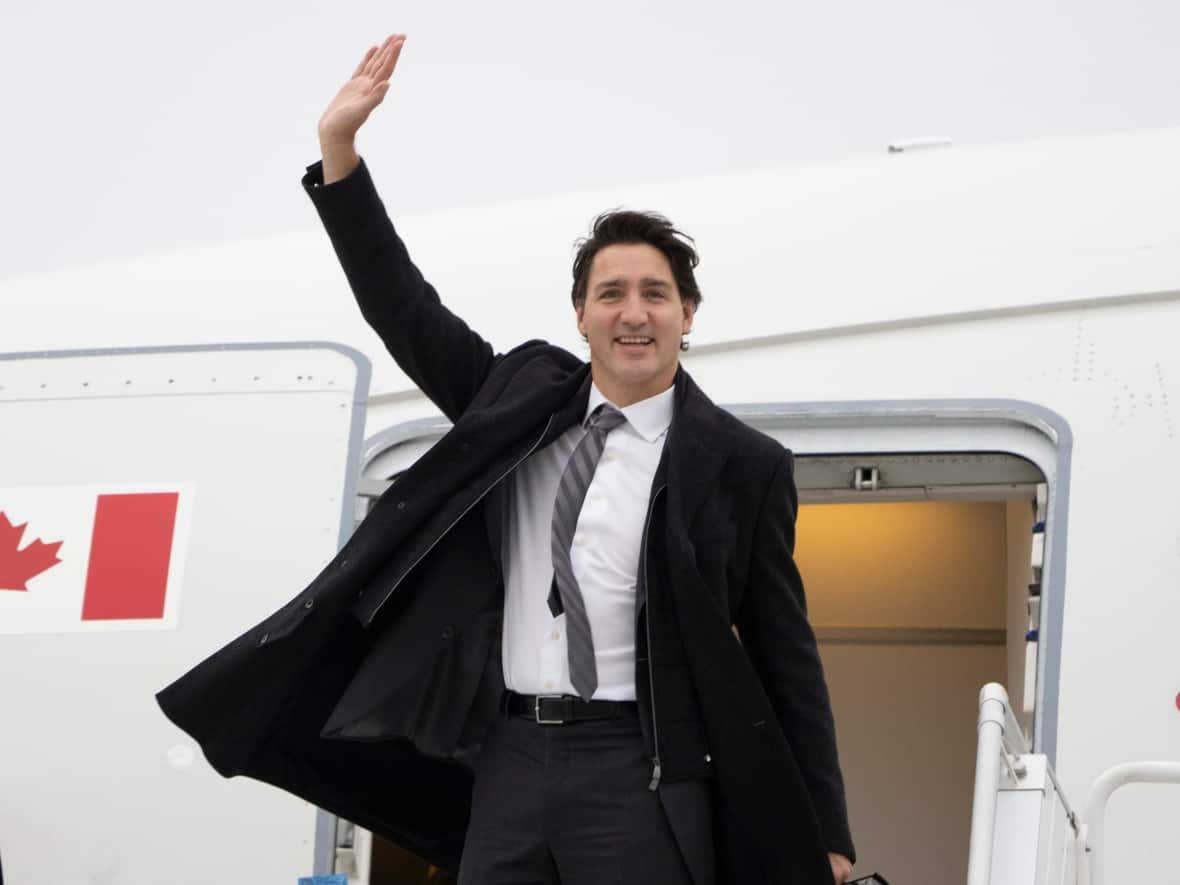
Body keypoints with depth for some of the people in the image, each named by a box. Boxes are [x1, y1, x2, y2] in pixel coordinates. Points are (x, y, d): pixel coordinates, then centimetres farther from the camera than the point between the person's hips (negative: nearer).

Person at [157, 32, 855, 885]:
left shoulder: (743, 464, 0)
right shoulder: (523, 396, 11)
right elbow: (405, 311, 10)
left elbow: (784, 654, 1)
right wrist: (339, 150, 0)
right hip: (509, 758, 4)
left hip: (639, 773, -3)